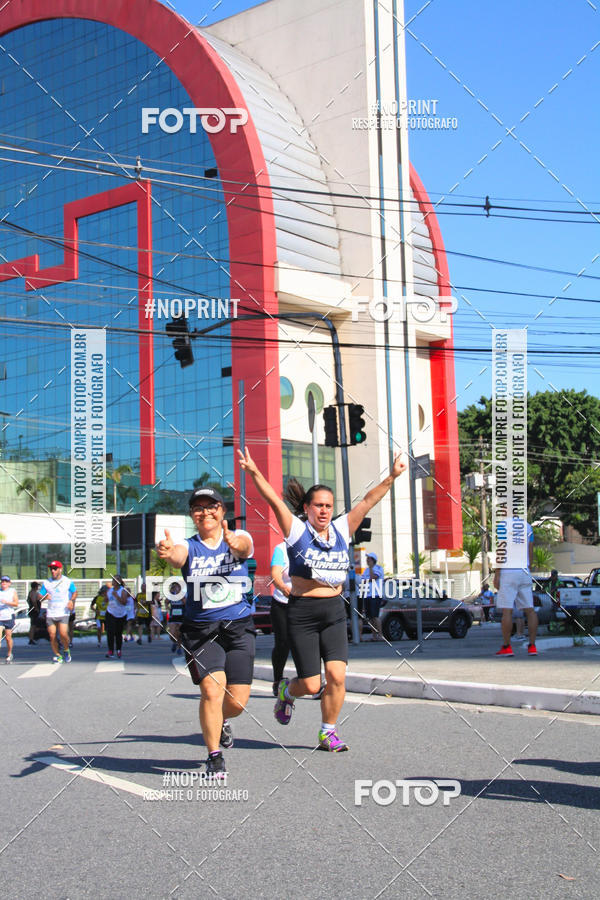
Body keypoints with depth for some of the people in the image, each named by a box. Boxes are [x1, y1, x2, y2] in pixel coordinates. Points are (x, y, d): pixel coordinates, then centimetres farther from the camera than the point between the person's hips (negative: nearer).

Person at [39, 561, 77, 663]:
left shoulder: (68, 581, 1)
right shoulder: (46, 583, 6)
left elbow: (75, 592, 13)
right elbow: (40, 596, 6)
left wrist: (71, 600, -6)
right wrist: (45, 597, -17)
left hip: (63, 613, -3)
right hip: (50, 613, 3)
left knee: (63, 634, -17)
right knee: (52, 636, -1)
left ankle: (66, 650, 10)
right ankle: (58, 655, 15)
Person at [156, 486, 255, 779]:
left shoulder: (239, 538, 1)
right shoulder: (189, 547, 1)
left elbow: (242, 545, -24)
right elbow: (178, 555, -23)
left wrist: (234, 541, -49)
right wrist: (167, 553, -48)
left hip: (238, 627, 1)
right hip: (200, 629, -1)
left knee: (237, 701, 1)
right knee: (212, 691, -16)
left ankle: (221, 722, 38)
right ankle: (214, 756, 4)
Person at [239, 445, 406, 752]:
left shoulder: (341, 530, 7)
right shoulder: (296, 530, -4)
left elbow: (367, 501, 4)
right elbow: (274, 500, -16)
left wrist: (391, 478, -2)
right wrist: (254, 473, -29)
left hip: (334, 613, 4)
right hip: (302, 614, -3)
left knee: (337, 676, -9)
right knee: (311, 685, -1)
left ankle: (328, 732, 11)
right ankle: (286, 691, 35)